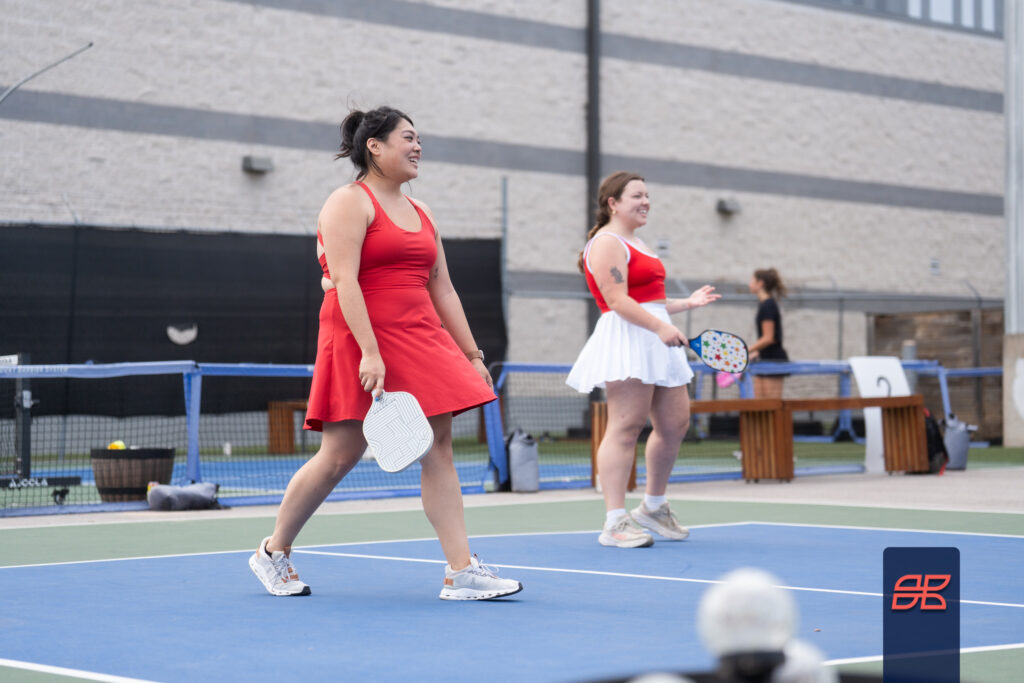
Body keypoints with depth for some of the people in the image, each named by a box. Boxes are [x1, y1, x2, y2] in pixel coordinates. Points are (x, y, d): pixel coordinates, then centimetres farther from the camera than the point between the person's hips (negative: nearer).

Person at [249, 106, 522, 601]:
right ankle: (274, 552, 16)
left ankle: (461, 572, -4)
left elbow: (442, 290, 19)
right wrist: (370, 351, -25)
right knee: (340, 455, -3)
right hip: (358, 340, -7)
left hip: (422, 340, 7)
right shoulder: (350, 202, -5)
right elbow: (344, 280, -16)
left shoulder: (420, 213, 18)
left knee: (438, 448, -2)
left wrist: (471, 356, 15)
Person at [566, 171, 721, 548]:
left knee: (675, 424, 9)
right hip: (626, 343, -10)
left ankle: (653, 508, 25)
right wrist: (661, 326, -26)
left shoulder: (637, 245, 25)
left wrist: (686, 303, 25)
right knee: (626, 426, -14)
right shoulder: (607, 243, -7)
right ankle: (615, 523, -15)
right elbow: (618, 301, -18)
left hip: (657, 343, 10)